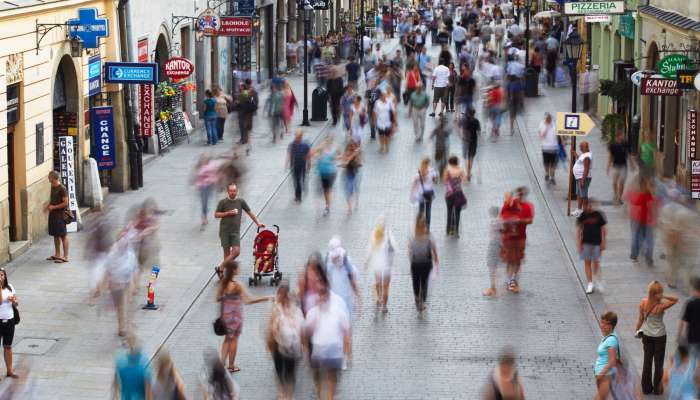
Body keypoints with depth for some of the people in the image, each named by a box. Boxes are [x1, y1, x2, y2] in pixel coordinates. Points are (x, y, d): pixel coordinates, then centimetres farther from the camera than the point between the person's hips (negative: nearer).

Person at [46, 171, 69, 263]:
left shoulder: (62, 189, -16)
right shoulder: (53, 187, 10)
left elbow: (65, 203, -18)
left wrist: (54, 207, -15)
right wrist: (49, 205, 6)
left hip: (60, 215, -9)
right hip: (53, 214, 9)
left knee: (63, 236, -4)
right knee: (56, 235, 16)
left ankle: (65, 257, -1)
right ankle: (57, 255, 26)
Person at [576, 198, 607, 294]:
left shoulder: (598, 215, -4)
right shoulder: (583, 215, -1)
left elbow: (603, 229, 2)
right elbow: (578, 229, 3)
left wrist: (603, 243, -1)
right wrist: (579, 243, -2)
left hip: (596, 242, -1)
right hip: (586, 242, 1)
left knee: (596, 262, -2)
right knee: (587, 262, 4)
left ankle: (597, 280, 21)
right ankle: (590, 284, 12)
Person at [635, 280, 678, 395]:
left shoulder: (643, 303, -16)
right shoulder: (662, 305, -23)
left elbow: (641, 319, -5)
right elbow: (675, 300, -7)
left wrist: (637, 330, 10)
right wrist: (663, 297, -18)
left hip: (647, 335, 3)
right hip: (660, 336, -3)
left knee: (647, 361, 16)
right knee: (658, 362, 12)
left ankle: (646, 388, 24)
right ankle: (657, 388, 21)